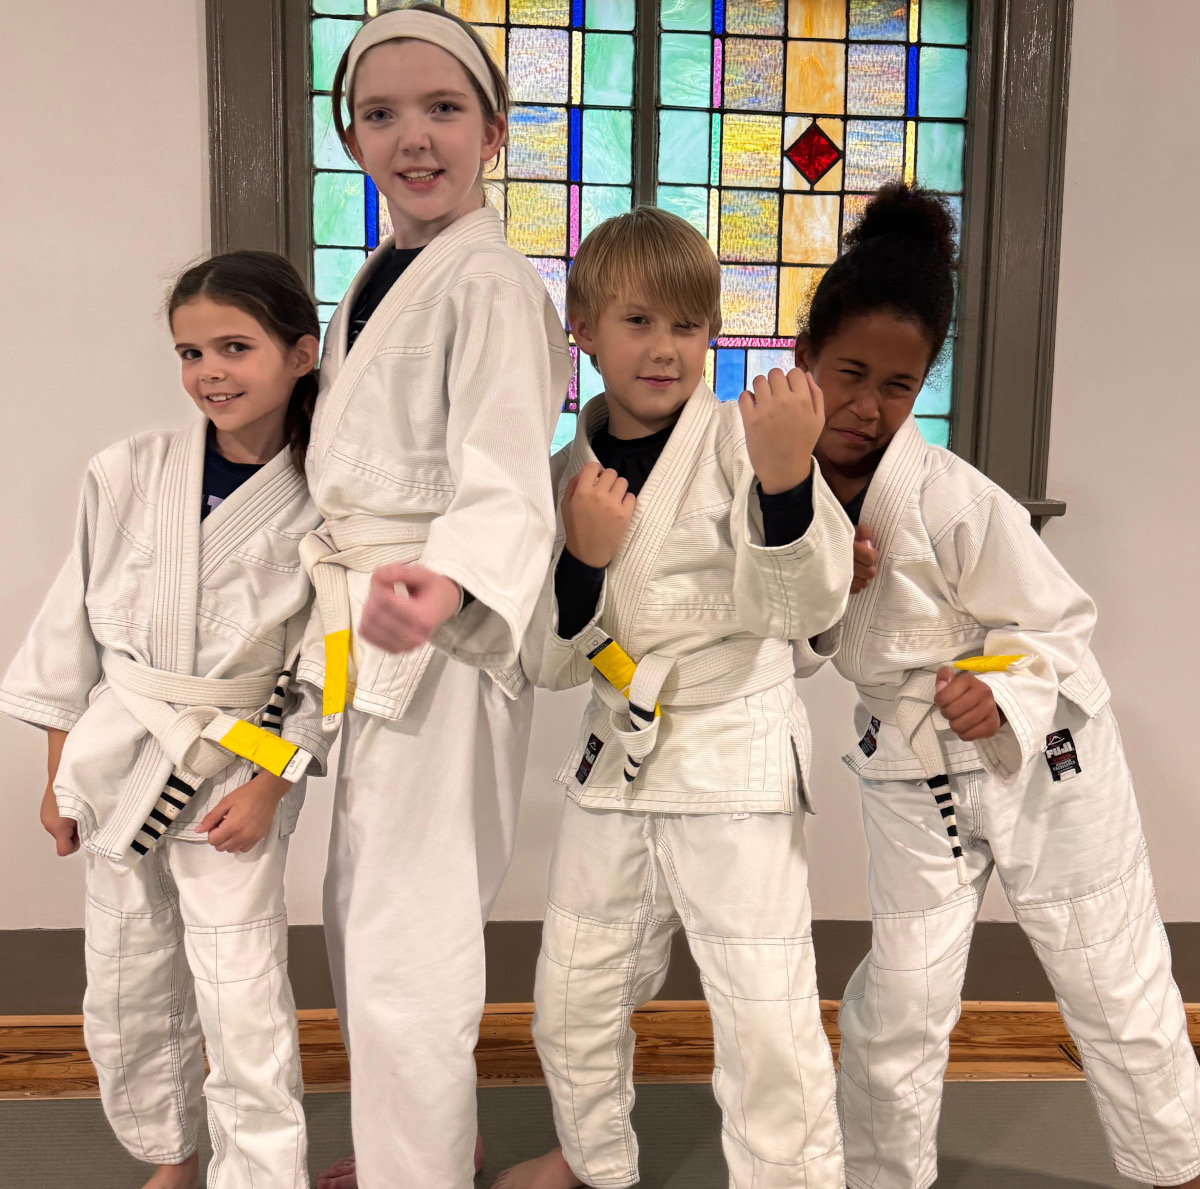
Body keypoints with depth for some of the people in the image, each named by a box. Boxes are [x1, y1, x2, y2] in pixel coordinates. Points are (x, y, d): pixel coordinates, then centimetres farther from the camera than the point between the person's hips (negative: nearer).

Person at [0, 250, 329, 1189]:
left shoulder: (325, 503, -11)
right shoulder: (127, 474, -6)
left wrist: (268, 785, -11)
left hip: (243, 768, -3)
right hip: (118, 756, 3)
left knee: (245, 1007, -3)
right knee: (127, 995, 17)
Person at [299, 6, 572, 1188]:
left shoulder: (492, 284, -12)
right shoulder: (375, 280, 14)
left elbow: (504, 483, -24)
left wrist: (441, 589, -44)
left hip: (440, 635, -9)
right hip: (359, 627, 9)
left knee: (408, 946, -2)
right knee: (357, 917, 20)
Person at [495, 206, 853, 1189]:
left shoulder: (743, 436, -10)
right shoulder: (569, 472, 4)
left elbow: (810, 605, -21)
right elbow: (549, 664, 3)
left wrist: (788, 475, -37)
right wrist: (583, 559, -15)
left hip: (737, 762, -5)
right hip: (615, 759, 5)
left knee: (770, 1026, -1)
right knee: (571, 999, 20)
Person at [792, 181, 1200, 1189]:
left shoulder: (952, 499, -25)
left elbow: (1057, 618, -13)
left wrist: (1003, 691, -30)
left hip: (1040, 753, -3)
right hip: (912, 772, 3)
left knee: (1115, 983, 13)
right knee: (901, 998, 8)